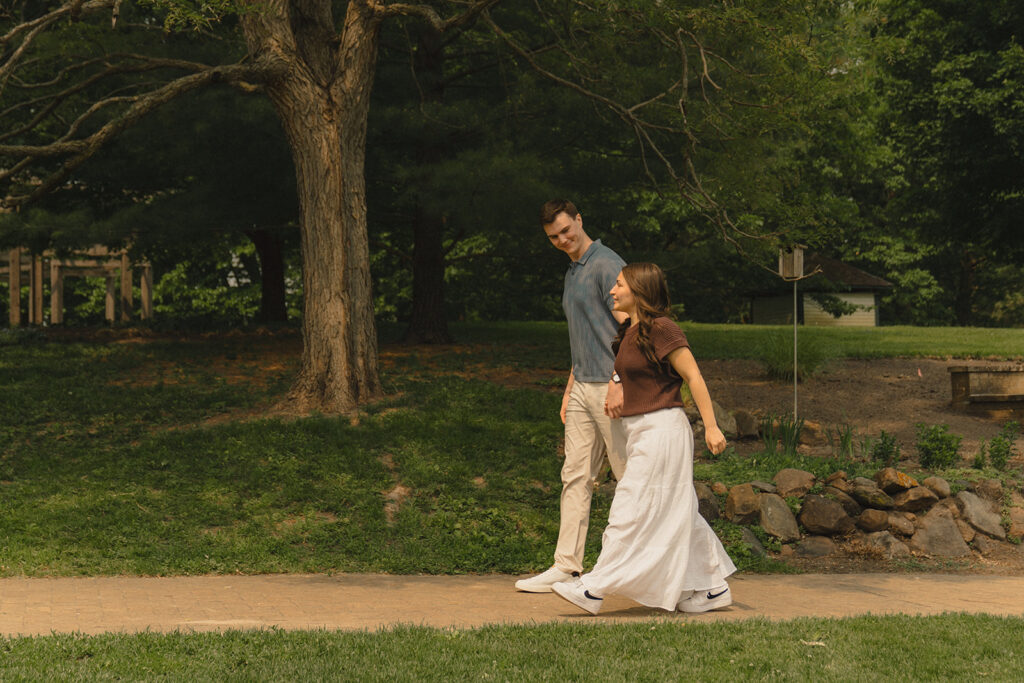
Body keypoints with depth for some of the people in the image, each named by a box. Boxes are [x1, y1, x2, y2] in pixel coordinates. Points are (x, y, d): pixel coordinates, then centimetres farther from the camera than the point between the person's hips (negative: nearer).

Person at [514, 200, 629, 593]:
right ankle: (567, 566, 8)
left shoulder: (606, 265, -11)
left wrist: (618, 382, -26)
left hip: (611, 388, -9)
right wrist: (570, 389, 22)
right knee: (575, 476, 6)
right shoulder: (572, 273, 19)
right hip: (584, 387, 9)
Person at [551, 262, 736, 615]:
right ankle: (711, 588, 19)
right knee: (674, 513, 12)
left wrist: (711, 426, -16)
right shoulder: (629, 332, 13)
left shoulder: (661, 329, -14)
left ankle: (595, 588, -6)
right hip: (639, 430, 10)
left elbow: (694, 377, -14)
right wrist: (620, 398, 11)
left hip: (661, 428, -10)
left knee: (632, 509, -7)